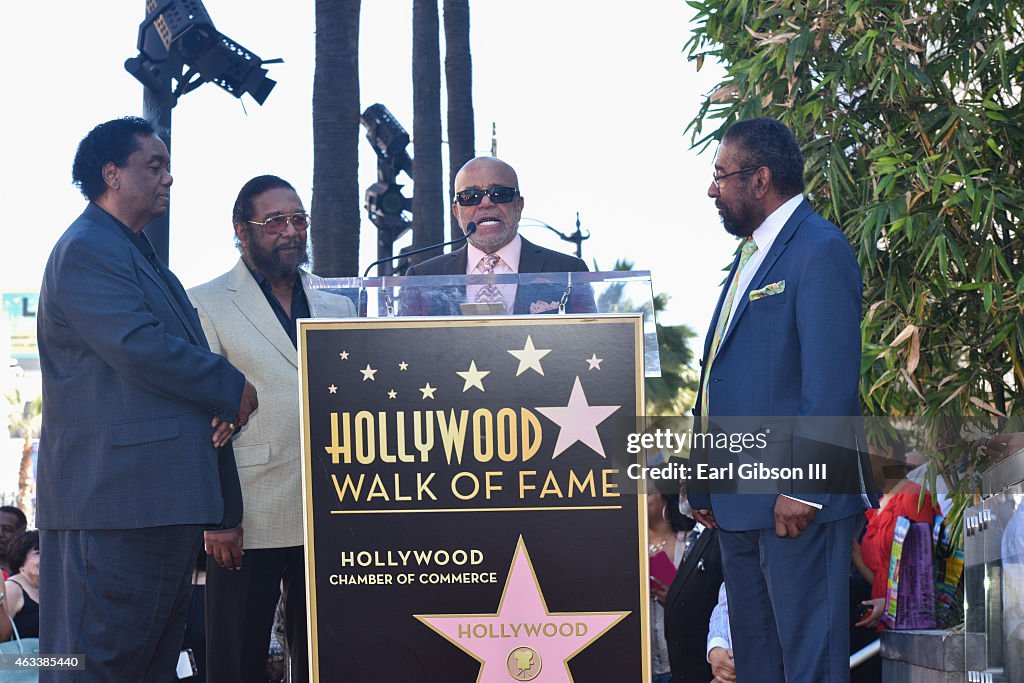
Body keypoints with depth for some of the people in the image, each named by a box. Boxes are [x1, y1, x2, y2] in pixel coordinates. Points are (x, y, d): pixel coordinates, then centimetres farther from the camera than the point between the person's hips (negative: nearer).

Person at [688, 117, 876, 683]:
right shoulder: (750, 255, 19)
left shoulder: (820, 250, -11)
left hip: (797, 503, -10)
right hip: (740, 500, 10)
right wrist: (707, 486, 18)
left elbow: (831, 382, -19)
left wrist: (802, 488, -23)